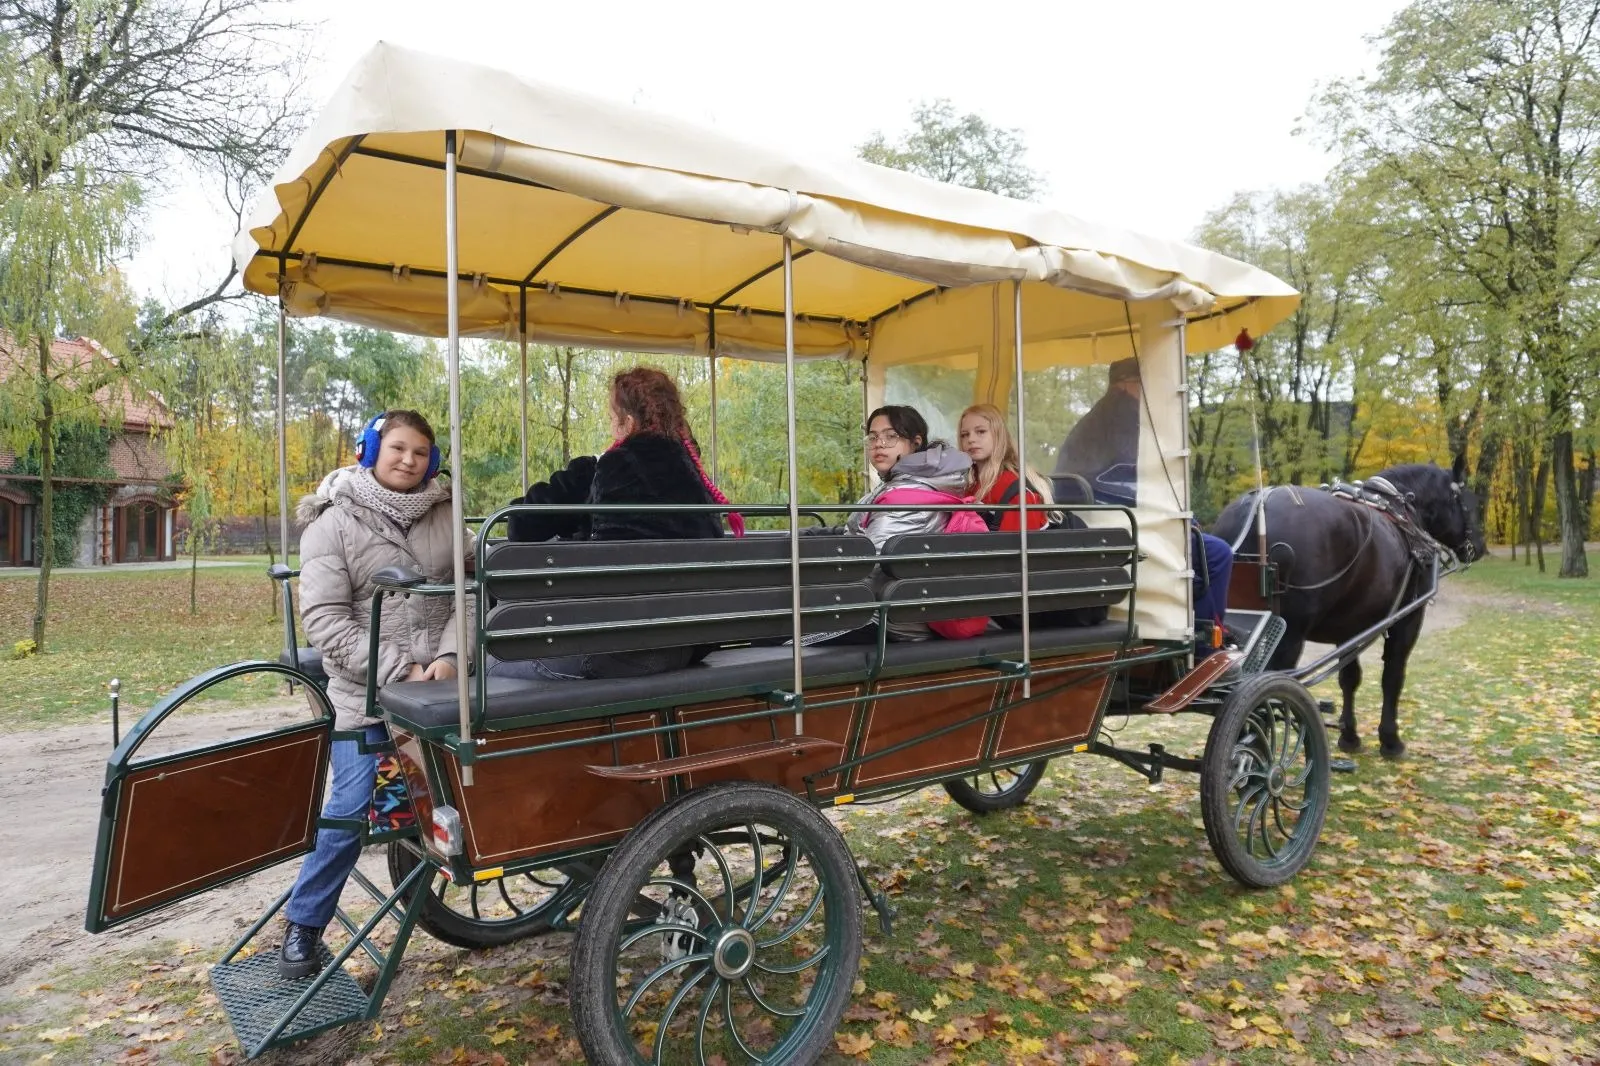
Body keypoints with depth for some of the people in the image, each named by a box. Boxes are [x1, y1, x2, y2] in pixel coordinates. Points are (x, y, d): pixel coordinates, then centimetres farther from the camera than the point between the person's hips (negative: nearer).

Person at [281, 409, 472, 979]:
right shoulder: (334, 522, -3)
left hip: (440, 684, 3)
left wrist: (449, 658, -13)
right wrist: (396, 671, -16)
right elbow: (323, 617, -9)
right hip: (365, 693, -3)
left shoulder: (444, 517, 7)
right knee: (351, 810, -3)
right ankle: (303, 925, 18)